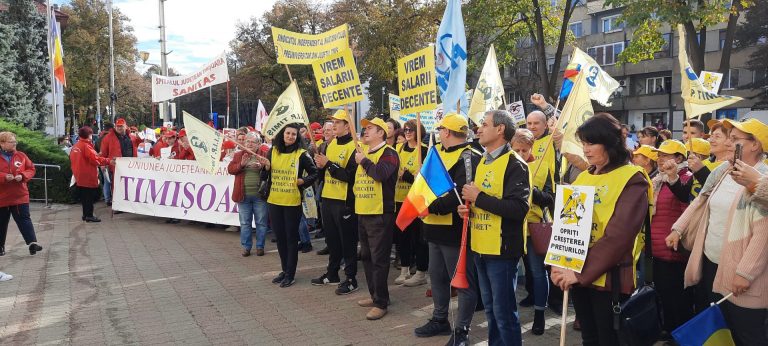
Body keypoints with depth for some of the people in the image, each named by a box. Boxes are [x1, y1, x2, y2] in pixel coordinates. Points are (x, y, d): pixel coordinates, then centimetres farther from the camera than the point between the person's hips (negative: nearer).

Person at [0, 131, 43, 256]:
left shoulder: (21, 156, 2)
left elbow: (31, 169, 5)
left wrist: (23, 176, -13)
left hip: (20, 195, 1)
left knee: (24, 219, -4)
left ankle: (32, 243, -10)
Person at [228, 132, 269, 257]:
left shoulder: (264, 156, 1)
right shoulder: (238, 155, 8)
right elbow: (230, 169, 0)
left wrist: (264, 166, -23)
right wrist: (241, 164, -16)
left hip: (259, 195, -2)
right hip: (243, 195, 2)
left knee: (261, 222, 6)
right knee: (245, 223, 9)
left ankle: (260, 246, 17)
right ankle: (246, 246, 19)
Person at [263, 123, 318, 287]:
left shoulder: (301, 154, -6)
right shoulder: (272, 152, 6)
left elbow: (314, 173, 0)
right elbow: (264, 176, 13)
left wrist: (304, 181, -15)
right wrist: (266, 168, -7)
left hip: (293, 202, -4)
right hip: (274, 201, 5)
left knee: (291, 237, 3)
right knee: (279, 236, 13)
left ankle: (290, 274, 13)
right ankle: (285, 270, 27)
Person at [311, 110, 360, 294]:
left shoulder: (353, 146, -13)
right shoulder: (331, 144, 12)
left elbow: (351, 175, -23)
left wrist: (328, 164, -21)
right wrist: (320, 165, -3)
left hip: (345, 201, -8)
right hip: (328, 199, 8)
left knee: (347, 241, 1)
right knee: (331, 240, 17)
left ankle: (351, 279, 10)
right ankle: (332, 274, 30)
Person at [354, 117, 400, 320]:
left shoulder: (388, 153, -9)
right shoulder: (363, 152, 16)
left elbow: (381, 173, -27)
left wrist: (363, 161, -13)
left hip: (380, 214, -9)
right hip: (362, 212, 9)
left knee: (378, 258, -5)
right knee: (366, 256, 15)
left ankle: (381, 303, 2)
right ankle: (374, 295, 28)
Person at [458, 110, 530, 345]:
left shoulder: (515, 164, -14)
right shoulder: (482, 161, 13)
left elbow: (519, 209, -25)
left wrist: (478, 197, -21)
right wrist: (467, 206, 3)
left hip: (502, 248, -8)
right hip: (480, 247, 8)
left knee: (503, 310, 1)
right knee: (490, 308, 18)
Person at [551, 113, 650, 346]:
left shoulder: (632, 180, -10)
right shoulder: (583, 177, 11)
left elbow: (618, 235, -19)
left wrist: (582, 273, -21)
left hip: (608, 276, -6)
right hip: (577, 274, 6)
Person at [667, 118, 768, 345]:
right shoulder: (722, 170, 8)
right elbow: (699, 202, 18)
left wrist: (745, 272, -23)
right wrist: (678, 229, 10)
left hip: (738, 272, -7)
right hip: (709, 262, 7)